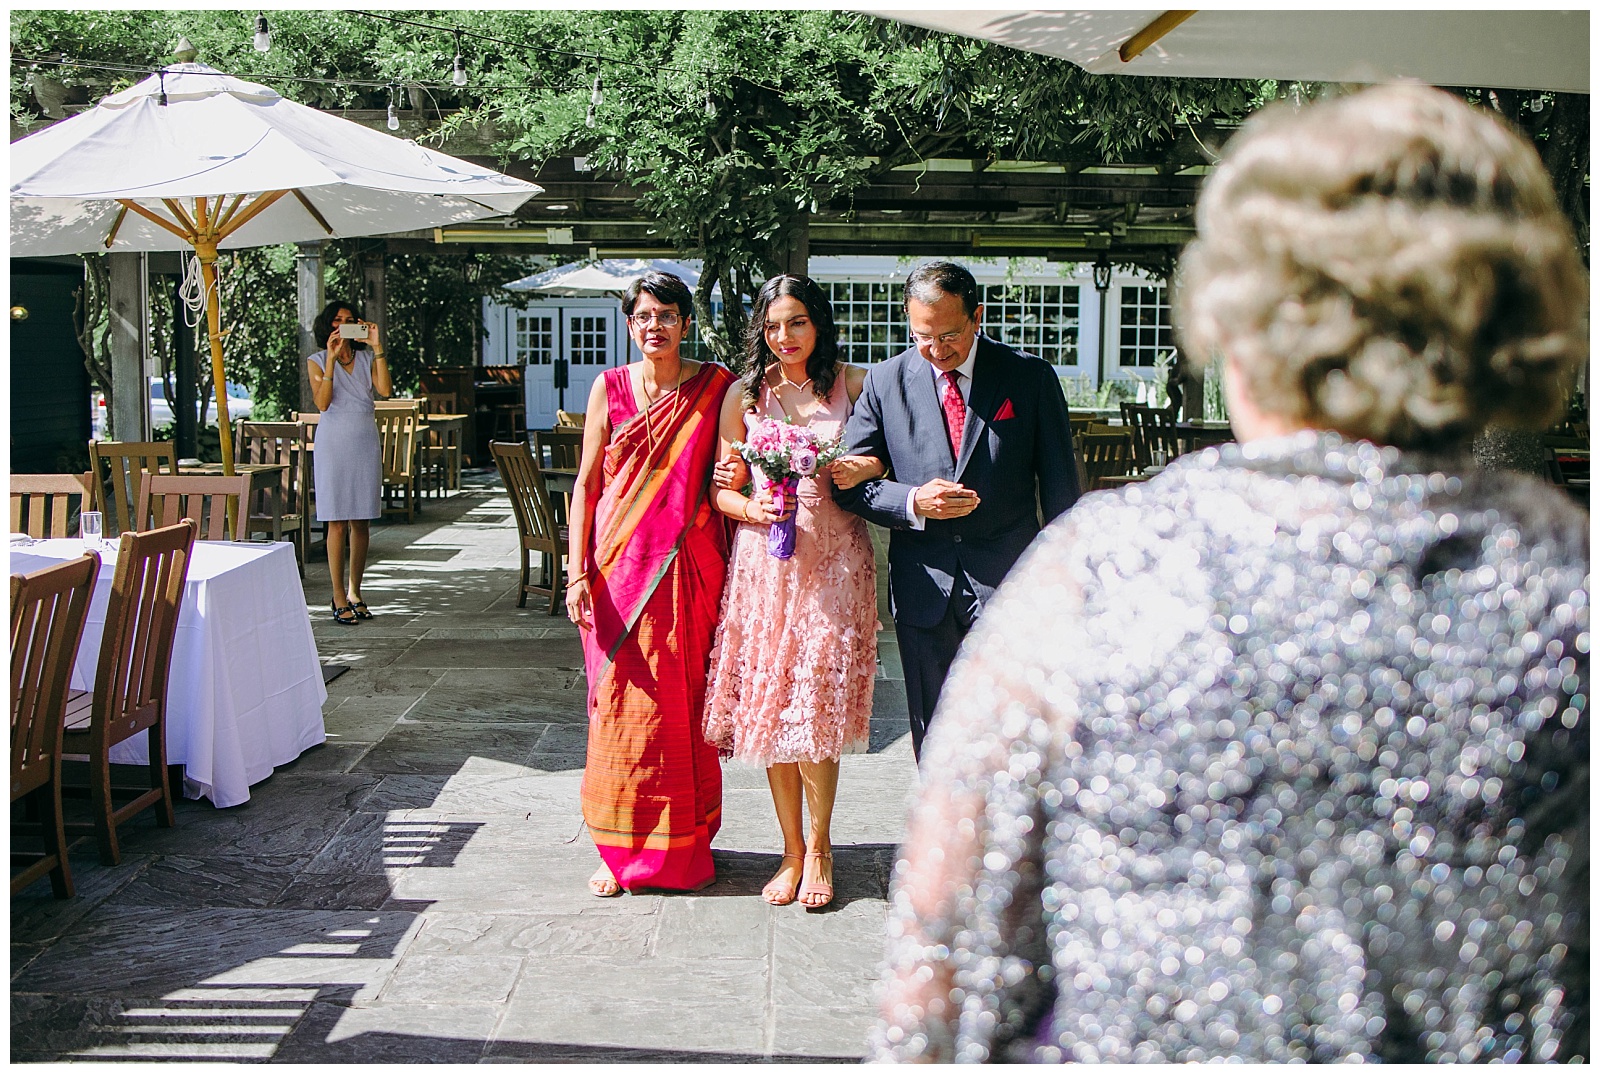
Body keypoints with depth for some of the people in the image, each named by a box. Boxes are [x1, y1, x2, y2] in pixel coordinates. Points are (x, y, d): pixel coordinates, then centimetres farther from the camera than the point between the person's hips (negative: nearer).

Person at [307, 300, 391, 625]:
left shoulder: (367, 358, 10)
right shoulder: (317, 361, 3)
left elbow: (385, 390, -9)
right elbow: (322, 403, -12)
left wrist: (377, 346, -10)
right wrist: (331, 359, -16)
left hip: (365, 442, 3)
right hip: (334, 442, -3)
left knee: (361, 522, 6)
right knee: (337, 522, -6)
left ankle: (355, 593, 16)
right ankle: (340, 600, -2)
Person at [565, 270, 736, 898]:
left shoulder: (716, 388, 5)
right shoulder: (610, 388, 5)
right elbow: (586, 483, 4)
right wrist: (579, 572, -2)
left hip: (689, 568, 0)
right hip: (620, 565, 0)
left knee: (686, 704, 3)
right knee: (621, 702, 2)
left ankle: (684, 846, 17)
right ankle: (622, 850, 14)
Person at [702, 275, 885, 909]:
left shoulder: (854, 385, 4)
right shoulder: (744, 394, 7)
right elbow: (720, 487, 9)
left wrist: (869, 467, -12)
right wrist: (750, 509, -12)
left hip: (834, 562, -2)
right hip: (765, 562, 2)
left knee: (816, 708, -7)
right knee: (771, 707, 4)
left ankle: (818, 847, 14)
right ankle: (792, 850, 18)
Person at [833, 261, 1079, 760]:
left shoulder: (1031, 376, 0)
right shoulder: (886, 381, 3)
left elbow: (1059, 488, 4)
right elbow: (849, 482, 5)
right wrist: (913, 502, -13)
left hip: (1008, 583, -2)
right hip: (922, 585, 2)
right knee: (932, 733, 10)